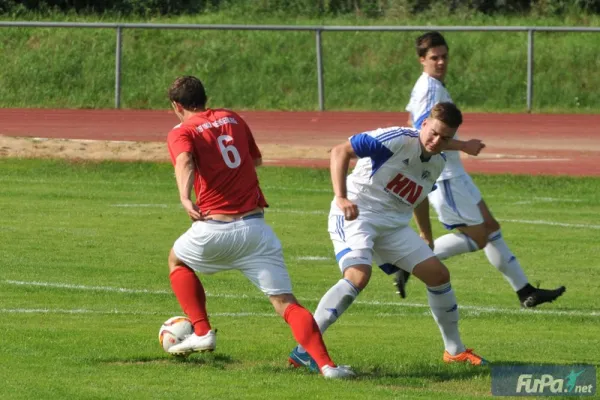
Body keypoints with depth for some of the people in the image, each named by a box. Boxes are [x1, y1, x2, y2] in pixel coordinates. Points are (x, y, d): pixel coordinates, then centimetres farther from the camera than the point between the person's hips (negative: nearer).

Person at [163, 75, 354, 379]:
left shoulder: (182, 133, 3)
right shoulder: (232, 118, 17)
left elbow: (185, 161, -21)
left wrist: (185, 198, -37)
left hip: (215, 229, -3)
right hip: (256, 227, 3)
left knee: (177, 261, 29)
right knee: (285, 302, -1)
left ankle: (202, 332, 18)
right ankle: (325, 363, -20)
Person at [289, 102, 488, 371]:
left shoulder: (437, 164, 7)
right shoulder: (397, 140, -18)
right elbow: (340, 151, -22)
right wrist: (341, 198, -32)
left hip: (394, 226, 8)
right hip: (355, 216, -8)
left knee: (438, 275, 8)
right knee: (359, 275, -31)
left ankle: (455, 350, 28)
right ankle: (304, 350, -29)